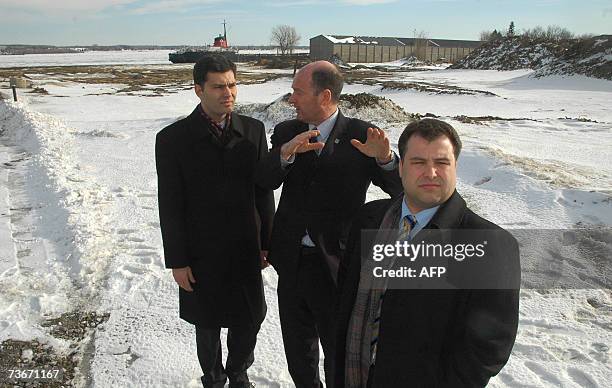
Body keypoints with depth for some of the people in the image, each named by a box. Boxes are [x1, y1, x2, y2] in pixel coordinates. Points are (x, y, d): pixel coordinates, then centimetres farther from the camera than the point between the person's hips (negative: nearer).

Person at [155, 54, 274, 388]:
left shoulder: (253, 130, -3)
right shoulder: (173, 138, -10)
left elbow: (263, 191, 3)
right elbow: (170, 206, -8)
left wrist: (267, 242, 4)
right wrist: (177, 261, -6)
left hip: (246, 249, 2)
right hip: (201, 253, -2)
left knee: (248, 321, 14)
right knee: (207, 324, 16)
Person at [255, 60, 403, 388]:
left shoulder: (361, 136, -9)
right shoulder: (286, 132, 2)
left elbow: (400, 189, -9)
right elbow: (264, 181, -10)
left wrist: (384, 158, -29)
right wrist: (286, 152, -28)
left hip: (336, 265, -4)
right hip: (292, 262, 4)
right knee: (298, 347, 24)